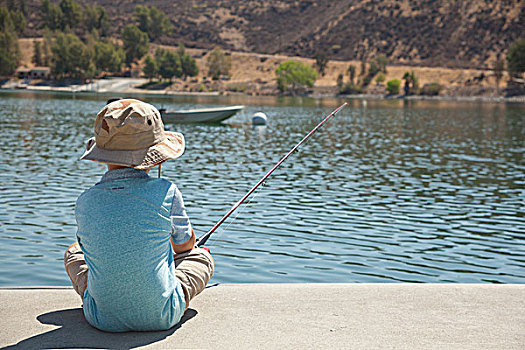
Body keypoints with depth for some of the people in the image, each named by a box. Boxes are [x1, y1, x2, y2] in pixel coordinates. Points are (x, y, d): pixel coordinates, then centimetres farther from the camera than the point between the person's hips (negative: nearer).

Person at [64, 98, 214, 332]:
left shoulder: (85, 203, -11)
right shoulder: (166, 192, -17)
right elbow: (186, 245, 0)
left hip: (103, 318, 2)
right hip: (160, 318, -1)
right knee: (201, 256, 25)